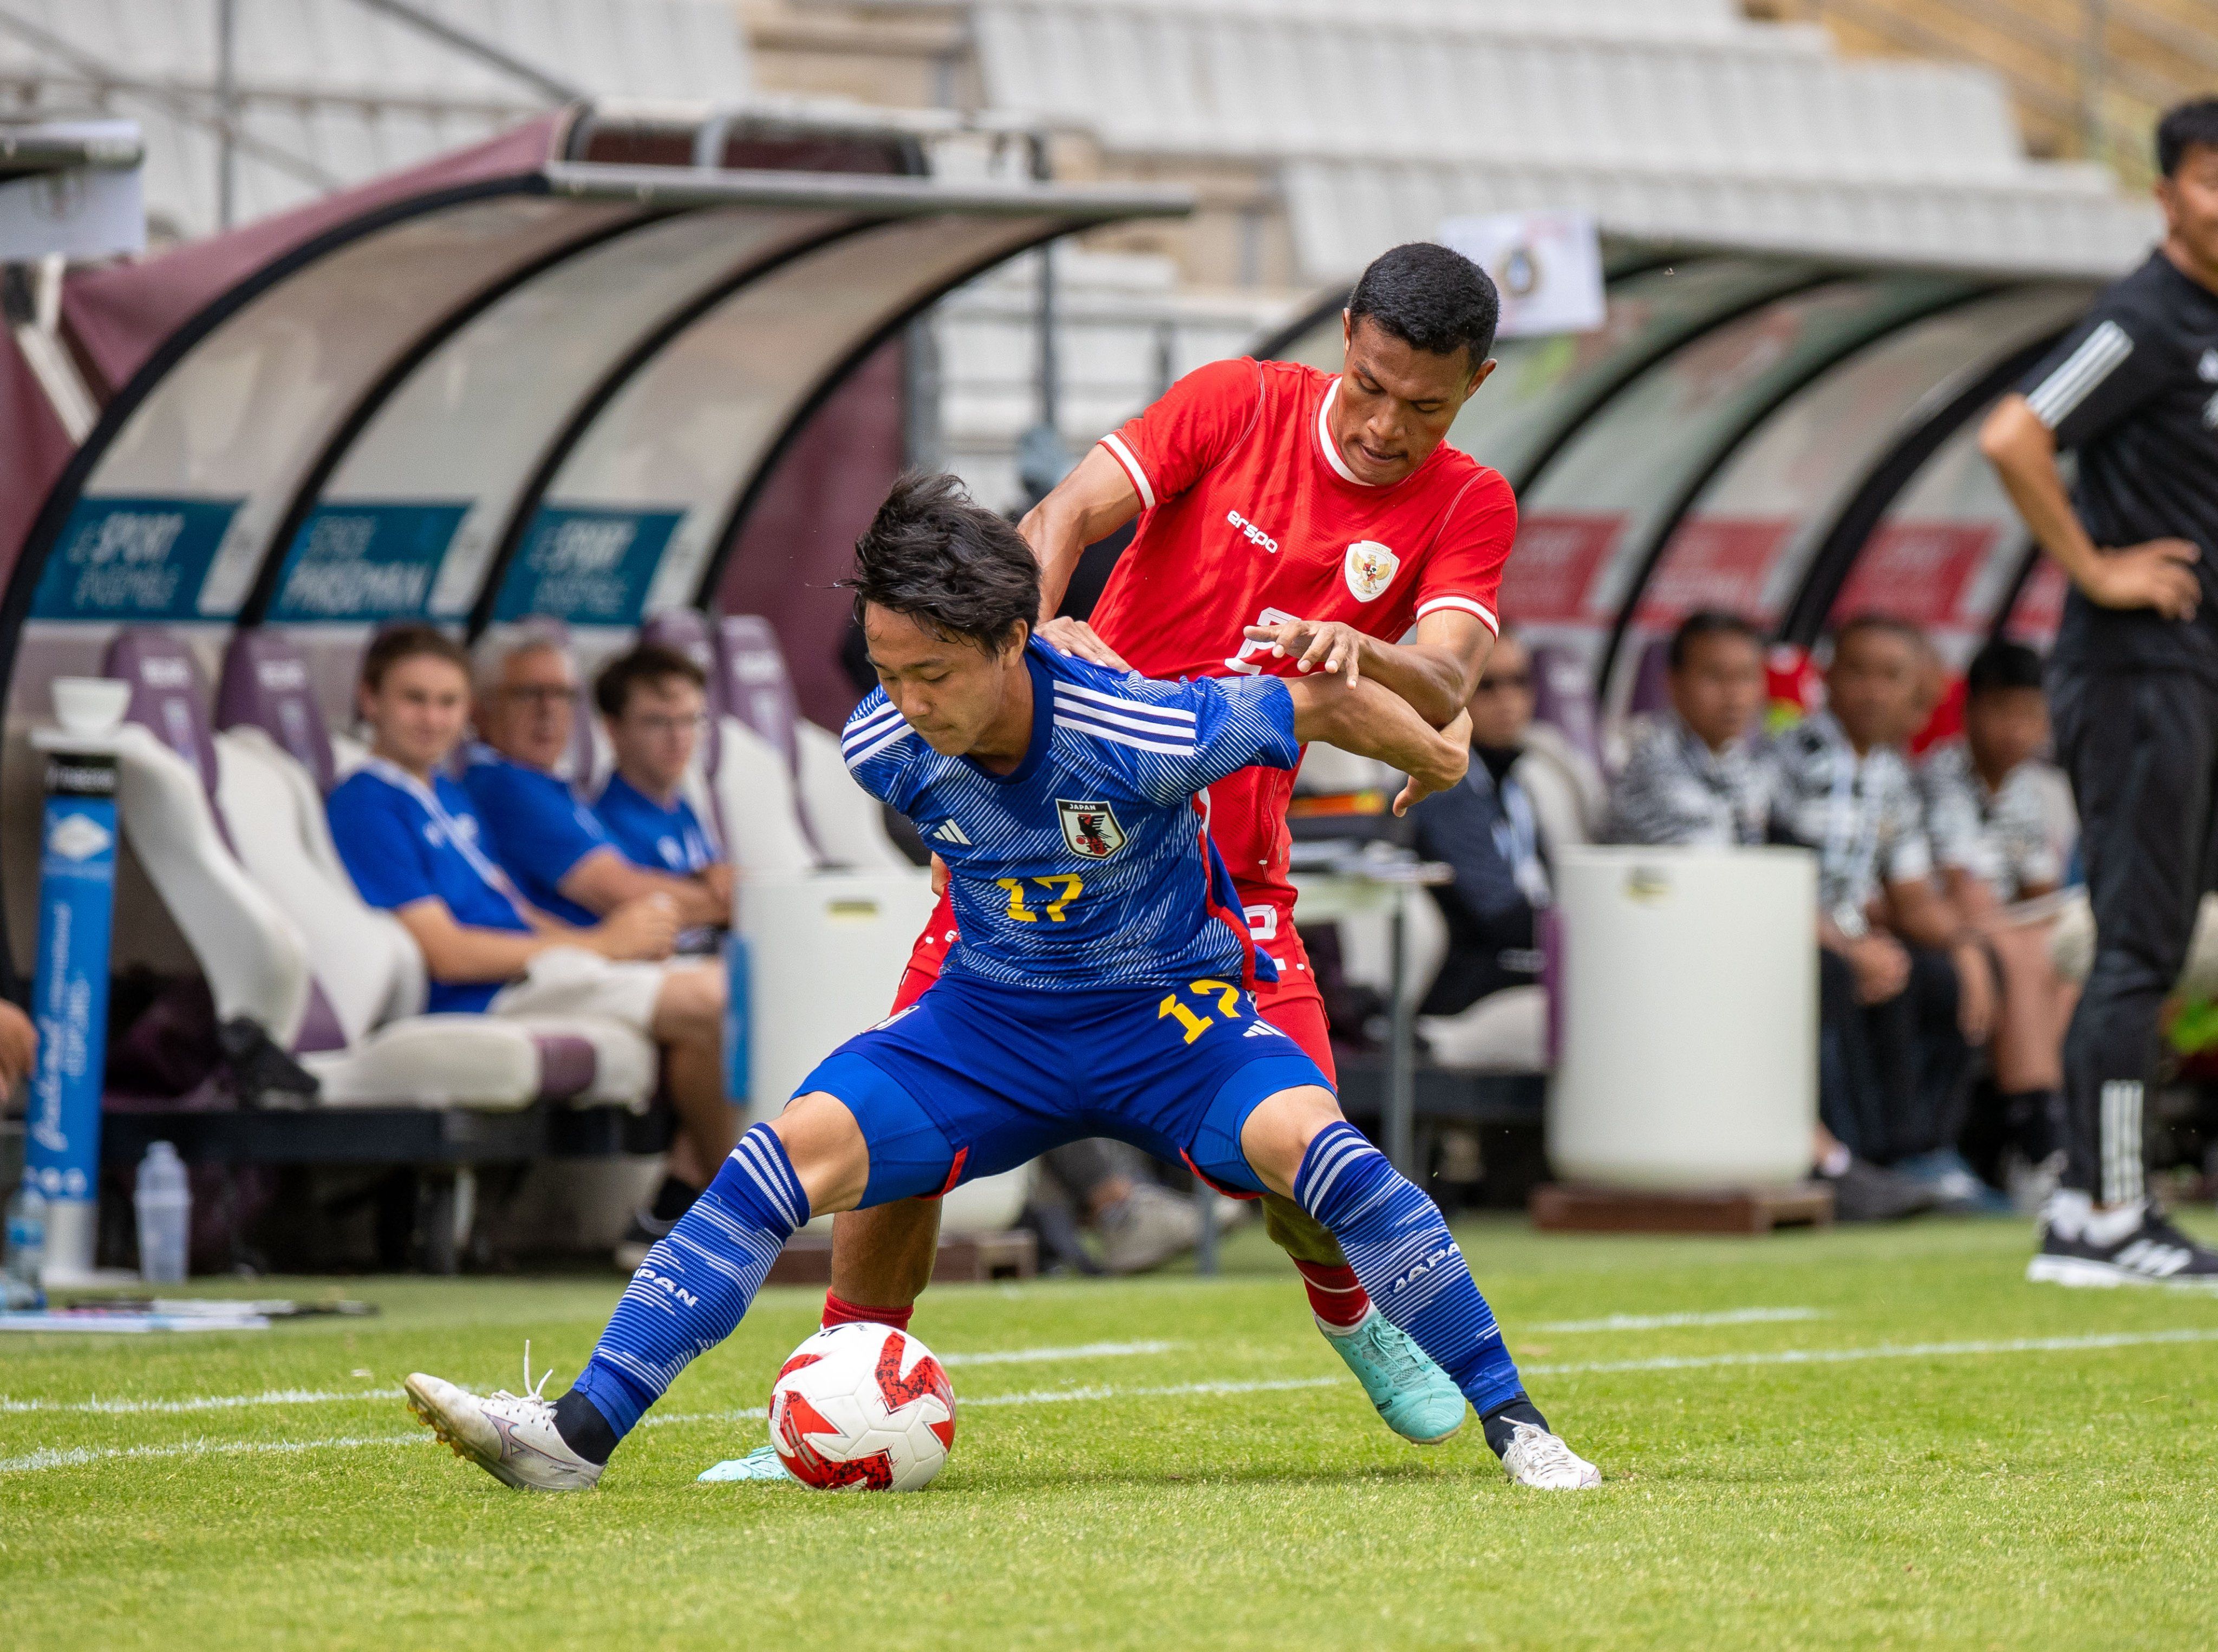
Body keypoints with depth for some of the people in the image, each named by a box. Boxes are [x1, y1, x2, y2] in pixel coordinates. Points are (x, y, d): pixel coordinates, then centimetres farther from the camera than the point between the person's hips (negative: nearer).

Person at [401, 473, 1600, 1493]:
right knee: (793, 1149, -18)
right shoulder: (881, 747, -17)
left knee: (1314, 1146, -31)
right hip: (990, 1019, 3)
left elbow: (1319, 701, -12)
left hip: (1169, 1015, -3)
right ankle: (579, 1432, -19)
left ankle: (1513, 1424, -19)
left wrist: (1435, 756, 7)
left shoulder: (1142, 737, -29)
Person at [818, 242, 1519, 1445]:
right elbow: (1063, 517, -13)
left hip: (1227, 863, 1)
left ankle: (1347, 1304, 24)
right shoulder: (1242, 403, -3)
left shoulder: (1466, 508, -2)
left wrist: (1358, 653, -40)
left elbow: (1443, 690, -18)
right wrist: (1039, 628, -34)